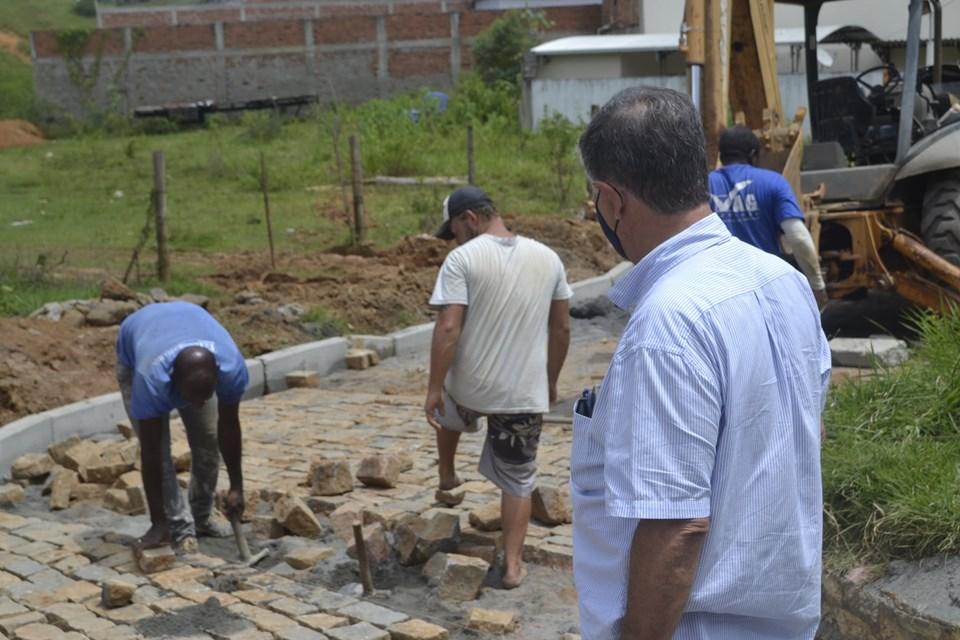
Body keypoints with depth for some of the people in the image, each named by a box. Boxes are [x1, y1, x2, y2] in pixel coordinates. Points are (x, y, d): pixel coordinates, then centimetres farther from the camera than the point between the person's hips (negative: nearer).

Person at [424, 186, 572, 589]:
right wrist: (550, 380, 20)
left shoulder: (463, 258, -13)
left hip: (469, 388, -2)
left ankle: (446, 478, 53)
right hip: (525, 393, 2)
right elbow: (562, 328, 8)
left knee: (446, 412, 35)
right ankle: (513, 565, 14)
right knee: (518, 480, 14)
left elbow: (448, 329, -18)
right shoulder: (547, 258, 3)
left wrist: (434, 389, -11)